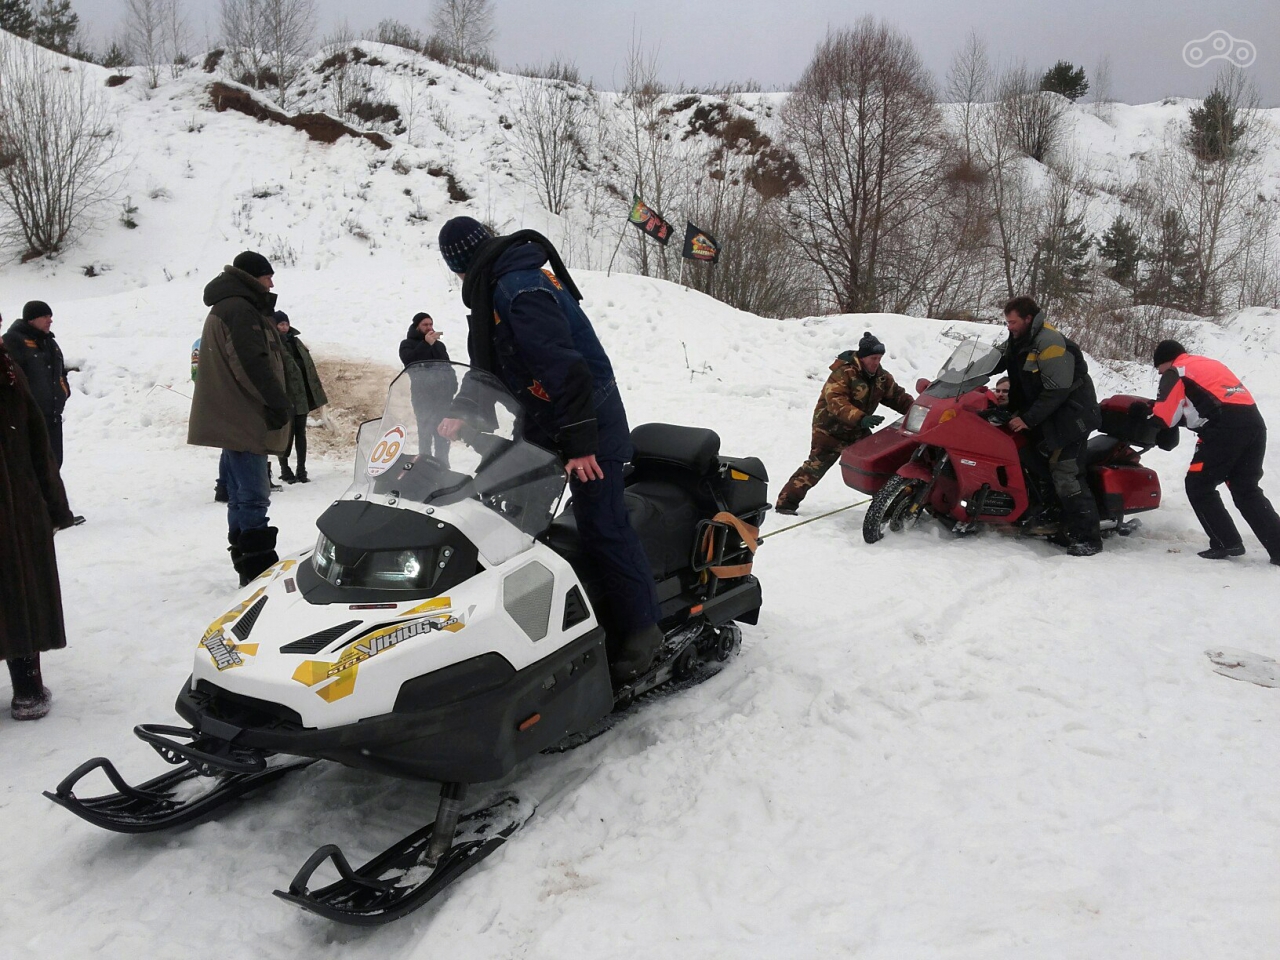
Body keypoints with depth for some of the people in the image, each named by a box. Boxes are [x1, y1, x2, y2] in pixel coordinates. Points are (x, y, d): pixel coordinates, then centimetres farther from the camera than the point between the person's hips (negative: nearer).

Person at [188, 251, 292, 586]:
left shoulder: (224, 308, 22)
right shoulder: (240, 310, -12)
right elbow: (252, 363, -22)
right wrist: (279, 402, -18)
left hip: (231, 419, 11)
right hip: (243, 420, -11)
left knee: (241, 495, 14)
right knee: (253, 496, -12)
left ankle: (247, 567, 22)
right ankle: (259, 568, -12)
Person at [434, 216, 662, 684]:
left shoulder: (518, 289, -21)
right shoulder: (501, 285, 13)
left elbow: (565, 368, -29)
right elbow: (494, 364, 21)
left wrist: (581, 442, -29)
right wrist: (466, 415, 14)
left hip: (588, 421, -11)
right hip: (544, 423, 11)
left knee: (602, 529, -8)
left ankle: (641, 630, 3)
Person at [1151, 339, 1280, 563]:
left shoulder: (1175, 373, 5)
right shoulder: (1207, 364, 30)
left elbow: (1163, 418, 3)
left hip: (1226, 427, -8)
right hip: (1254, 421, 8)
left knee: (1198, 485, 4)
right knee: (1246, 490, 14)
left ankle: (1227, 543, 1)